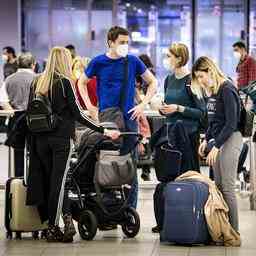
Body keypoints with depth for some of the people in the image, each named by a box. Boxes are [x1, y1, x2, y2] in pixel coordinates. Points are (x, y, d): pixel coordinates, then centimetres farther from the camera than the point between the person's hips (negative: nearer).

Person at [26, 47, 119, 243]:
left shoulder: (37, 82, 8)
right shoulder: (65, 82, -6)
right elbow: (78, 114, -8)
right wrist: (105, 131, -5)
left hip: (40, 139, 4)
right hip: (61, 138, -4)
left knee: (46, 181, 6)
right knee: (59, 181, -3)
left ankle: (53, 227, 4)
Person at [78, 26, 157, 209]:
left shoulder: (133, 61, 2)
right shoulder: (99, 62, 1)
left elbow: (153, 82, 11)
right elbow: (82, 83, 14)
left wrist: (143, 105, 1)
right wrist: (90, 107, 4)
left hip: (129, 118, 0)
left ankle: (130, 209, 6)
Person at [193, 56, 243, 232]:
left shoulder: (227, 90, -13)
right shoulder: (211, 91, 13)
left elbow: (231, 123, -18)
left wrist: (216, 146, -18)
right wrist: (207, 140, 13)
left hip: (231, 138, -9)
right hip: (217, 140, 9)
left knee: (227, 187, -9)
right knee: (218, 186, 6)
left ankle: (233, 230, -6)